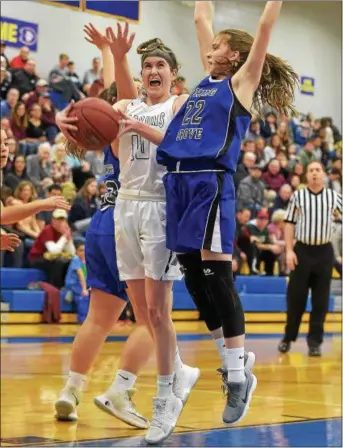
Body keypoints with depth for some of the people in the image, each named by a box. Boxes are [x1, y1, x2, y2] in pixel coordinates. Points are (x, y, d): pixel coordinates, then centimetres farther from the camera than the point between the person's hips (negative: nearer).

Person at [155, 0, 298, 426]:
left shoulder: (241, 82, 3)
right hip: (179, 182, 7)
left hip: (211, 183, -7)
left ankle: (238, 376, -4)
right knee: (192, 276, 8)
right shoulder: (209, 79, 20)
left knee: (216, 276, -9)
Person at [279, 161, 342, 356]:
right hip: (302, 250, -1)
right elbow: (290, 224, 3)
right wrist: (289, 250, -4)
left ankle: (315, 341, 9)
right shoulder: (298, 196, 2)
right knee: (296, 296, 3)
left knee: (321, 299, 2)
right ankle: (288, 337, 18)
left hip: (324, 252, 1)